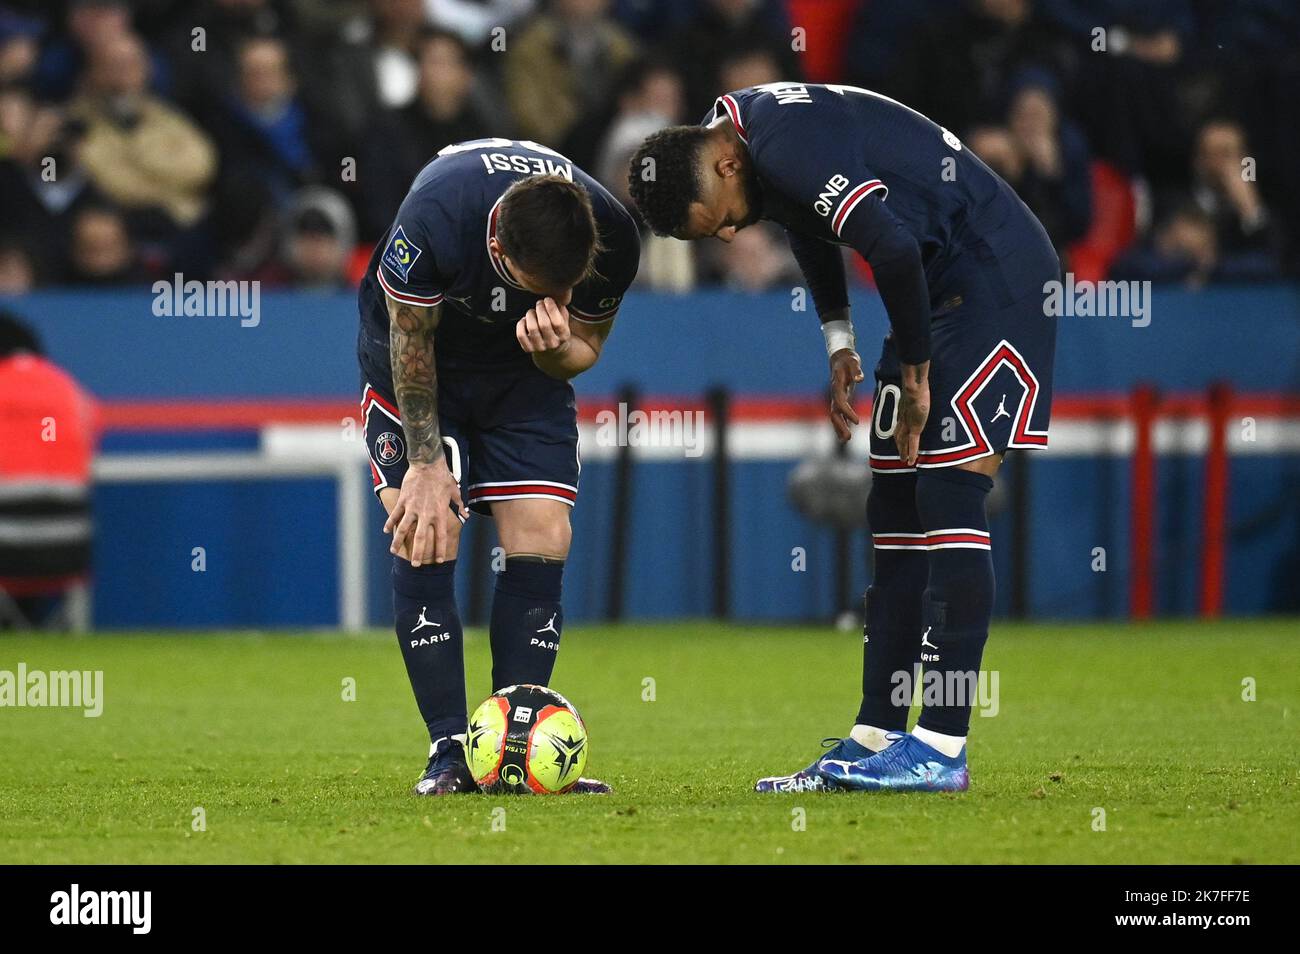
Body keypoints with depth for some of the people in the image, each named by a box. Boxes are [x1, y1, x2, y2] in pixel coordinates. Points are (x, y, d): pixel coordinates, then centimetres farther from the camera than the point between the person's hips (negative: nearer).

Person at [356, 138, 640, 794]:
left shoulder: (612, 239, -28)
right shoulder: (434, 217, -37)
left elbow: (586, 346, -10)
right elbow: (410, 341, -20)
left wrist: (555, 347, -34)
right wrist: (426, 464, -18)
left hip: (526, 371, 3)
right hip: (420, 364, -3)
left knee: (542, 541, -11)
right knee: (425, 539, -15)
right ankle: (450, 751, -11)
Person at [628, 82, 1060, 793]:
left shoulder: (788, 148, -24)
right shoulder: (738, 127, 7)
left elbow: (893, 249, -29)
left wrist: (915, 376, -16)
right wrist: (839, 344, 17)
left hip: (999, 279, -10)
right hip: (939, 291, 10)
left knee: (948, 500, -14)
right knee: (894, 517, 7)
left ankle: (941, 750, -15)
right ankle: (874, 740, 8)